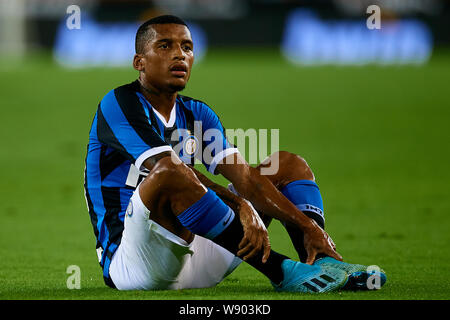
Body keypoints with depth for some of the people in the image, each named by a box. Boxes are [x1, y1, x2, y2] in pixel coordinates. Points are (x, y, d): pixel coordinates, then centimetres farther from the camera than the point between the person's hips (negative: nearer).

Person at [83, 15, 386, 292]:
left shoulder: (198, 115, 15)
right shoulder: (119, 104, -7)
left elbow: (244, 177, 2)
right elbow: (171, 170, -22)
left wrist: (310, 227, -13)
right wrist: (241, 206, -34)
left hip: (195, 251, 8)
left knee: (288, 164, 7)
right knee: (168, 173, -37)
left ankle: (326, 263, -22)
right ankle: (281, 271, -35)